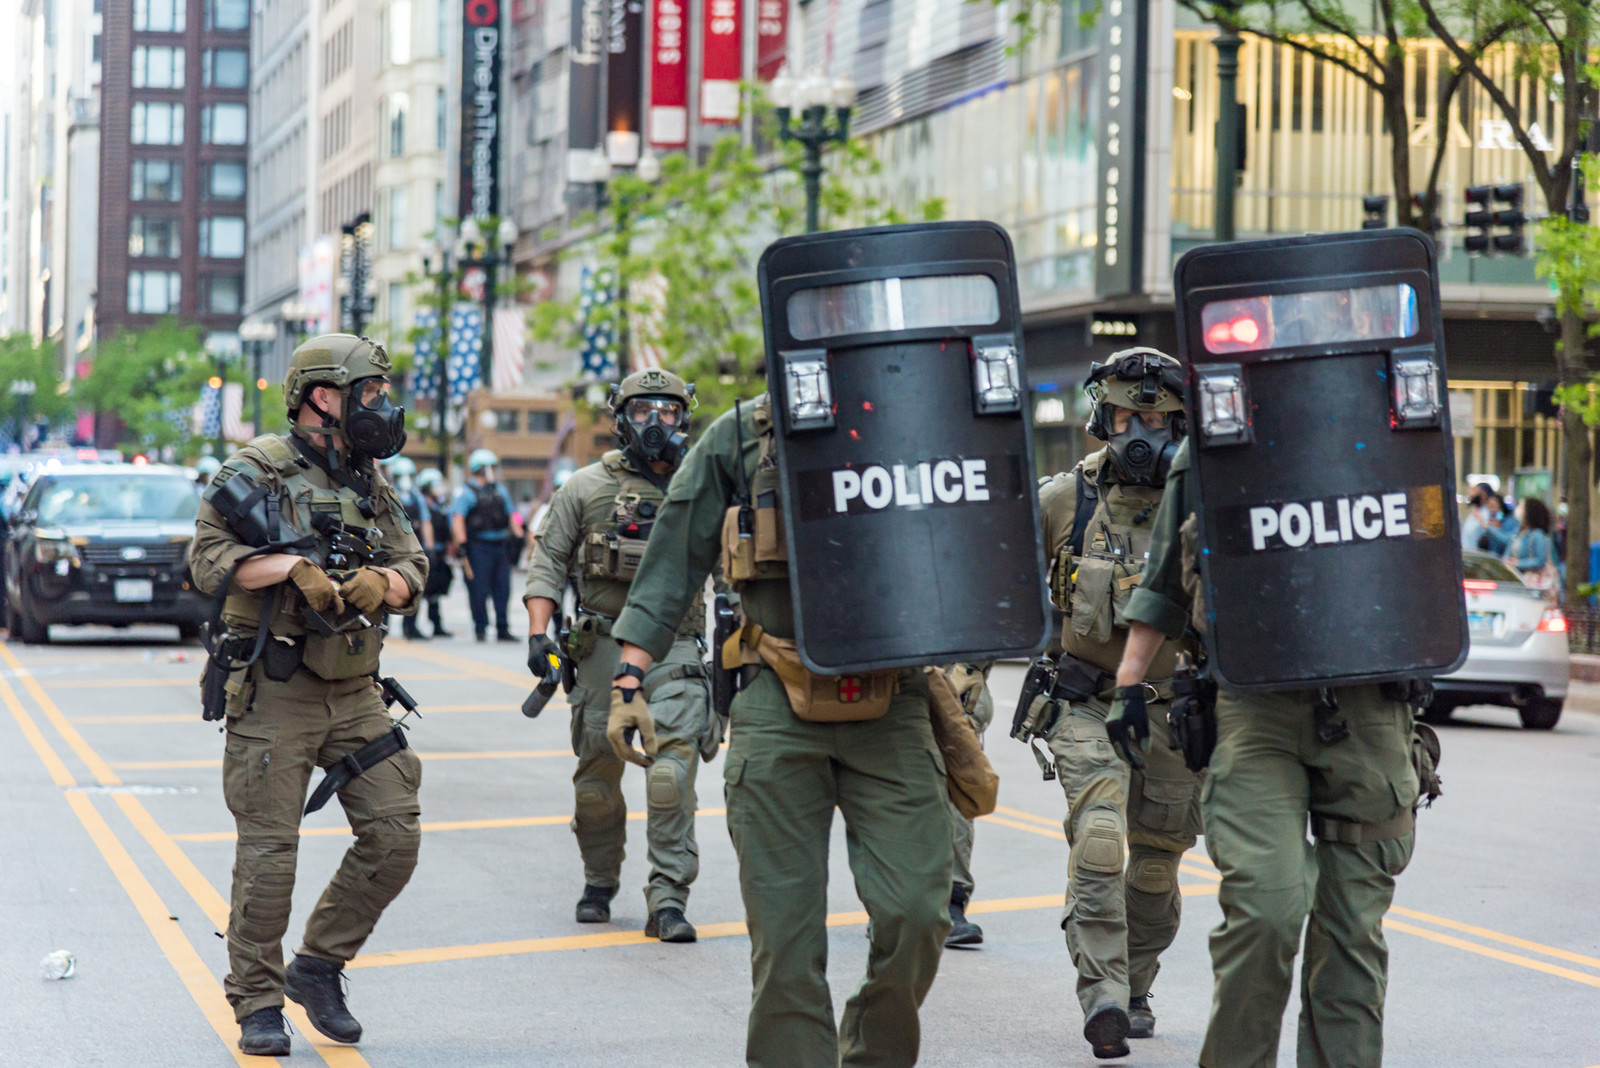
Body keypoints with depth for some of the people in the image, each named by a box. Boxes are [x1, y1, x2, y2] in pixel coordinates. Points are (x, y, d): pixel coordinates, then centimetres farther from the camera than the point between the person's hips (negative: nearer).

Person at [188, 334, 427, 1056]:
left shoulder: (371, 483, 14)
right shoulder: (258, 472, -5)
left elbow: (412, 571, 10)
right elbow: (208, 558, -14)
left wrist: (379, 582, -12)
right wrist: (294, 566, -25)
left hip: (354, 693, 6)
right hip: (274, 693, -6)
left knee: (395, 835, 0)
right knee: (269, 852, -3)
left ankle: (318, 967, 16)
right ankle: (257, 1003, 9)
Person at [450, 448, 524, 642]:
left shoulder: (500, 491, 19)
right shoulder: (467, 493, -2)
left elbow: (511, 515, 26)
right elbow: (458, 518, -11)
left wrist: (517, 534, 16)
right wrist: (461, 542, -21)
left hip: (501, 545, 6)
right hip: (479, 547, -6)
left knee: (503, 589, 5)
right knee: (479, 590, -5)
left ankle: (503, 629, 10)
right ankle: (480, 628, 2)